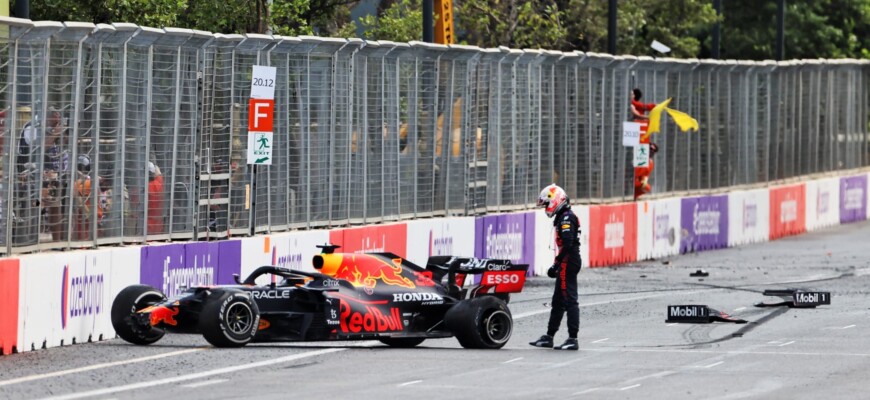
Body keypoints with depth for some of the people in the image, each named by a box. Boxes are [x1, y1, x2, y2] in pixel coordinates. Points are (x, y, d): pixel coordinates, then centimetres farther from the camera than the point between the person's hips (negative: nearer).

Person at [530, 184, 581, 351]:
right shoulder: (564, 217, 18)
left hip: (568, 262, -11)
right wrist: (557, 265, 19)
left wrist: (556, 264, -20)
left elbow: (567, 245, -23)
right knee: (558, 301, 16)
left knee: (569, 300, -10)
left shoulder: (566, 218, -14)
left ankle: (573, 339, -10)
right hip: (567, 264, 11)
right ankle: (549, 337, 23)